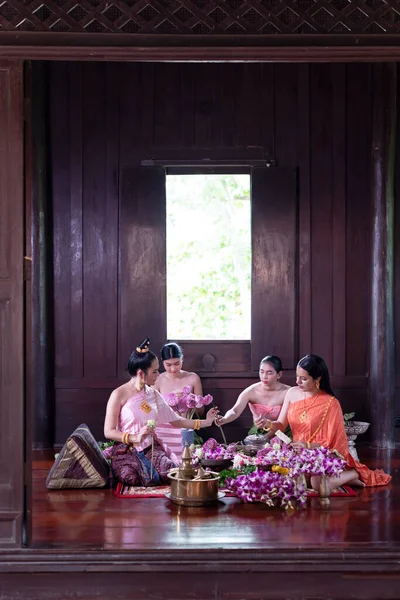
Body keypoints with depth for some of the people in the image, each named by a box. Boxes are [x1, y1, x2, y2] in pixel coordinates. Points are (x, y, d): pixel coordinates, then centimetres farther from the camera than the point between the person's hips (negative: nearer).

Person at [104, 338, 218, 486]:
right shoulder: (119, 395, -5)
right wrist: (136, 438, -21)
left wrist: (205, 422, 19)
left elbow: (176, 420, 20)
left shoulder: (153, 394, 14)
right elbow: (108, 432, -8)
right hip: (126, 451, -4)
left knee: (170, 472, -29)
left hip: (151, 448, 4)